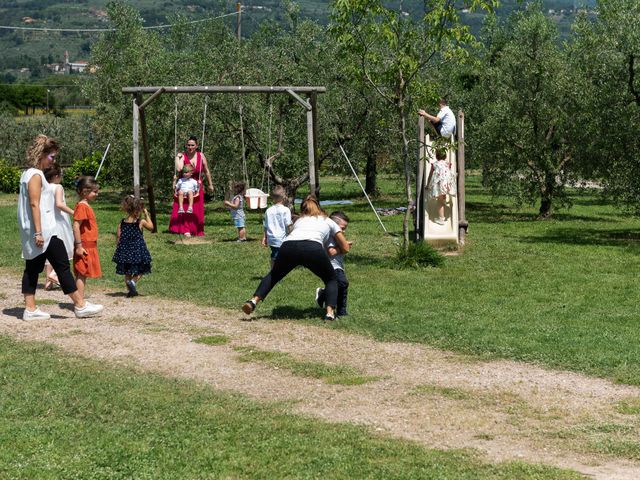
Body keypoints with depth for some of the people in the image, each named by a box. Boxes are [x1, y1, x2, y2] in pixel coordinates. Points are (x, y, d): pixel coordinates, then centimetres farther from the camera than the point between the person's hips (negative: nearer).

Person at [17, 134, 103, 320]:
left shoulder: (28, 173, 16)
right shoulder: (36, 175, -14)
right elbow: (34, 204, -20)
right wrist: (39, 233, -22)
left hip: (32, 234, 10)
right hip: (44, 232, -10)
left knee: (32, 268, 9)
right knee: (63, 265, -5)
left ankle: (30, 309, 10)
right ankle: (80, 305, 0)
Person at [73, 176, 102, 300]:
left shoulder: (86, 206, 15)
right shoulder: (82, 206, -15)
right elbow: (76, 226, -21)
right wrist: (79, 246, -22)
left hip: (89, 247, 10)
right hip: (84, 247, -10)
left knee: (83, 275, 11)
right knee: (81, 275, -7)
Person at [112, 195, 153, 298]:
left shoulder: (122, 222, -1)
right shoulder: (141, 222, -10)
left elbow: (118, 237, 0)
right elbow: (151, 227, 8)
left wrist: (118, 248, 12)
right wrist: (147, 215, 12)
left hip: (125, 251, 4)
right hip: (138, 250, -4)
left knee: (127, 273, 16)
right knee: (140, 271, 9)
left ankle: (130, 290, 18)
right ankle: (133, 282, -17)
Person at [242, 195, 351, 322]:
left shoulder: (299, 220, 40)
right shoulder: (328, 221, 34)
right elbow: (345, 248, 34)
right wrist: (334, 249, 55)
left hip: (288, 246, 2)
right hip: (313, 248, -2)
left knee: (273, 275, 29)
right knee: (331, 279, 22)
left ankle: (254, 300, 10)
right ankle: (330, 312, 2)